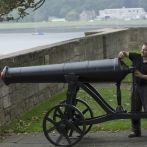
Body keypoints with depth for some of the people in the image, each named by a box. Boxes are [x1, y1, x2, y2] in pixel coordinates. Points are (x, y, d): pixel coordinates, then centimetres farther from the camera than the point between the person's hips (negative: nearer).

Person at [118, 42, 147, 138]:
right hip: (136, 87, 6)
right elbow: (125, 53, 9)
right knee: (135, 110, 9)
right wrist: (121, 54, -12)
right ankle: (136, 131, 17)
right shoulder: (136, 57, 3)